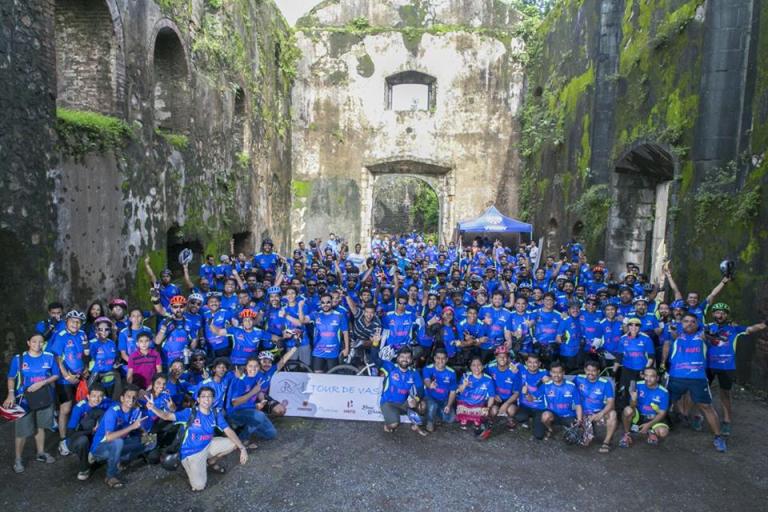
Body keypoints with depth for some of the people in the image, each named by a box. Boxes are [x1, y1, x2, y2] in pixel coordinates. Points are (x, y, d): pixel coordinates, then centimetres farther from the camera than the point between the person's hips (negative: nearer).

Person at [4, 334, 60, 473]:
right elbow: (11, 378, -3)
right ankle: (18, 460, 17)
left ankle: (41, 453, 33)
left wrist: (41, 383, -15)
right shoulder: (18, 359, -8)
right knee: (22, 431, 0)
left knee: (40, 426, 17)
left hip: (43, 398, 2)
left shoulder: (49, 357, -5)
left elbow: (56, 375, 0)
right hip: (24, 399, -2)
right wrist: (11, 394, -17)